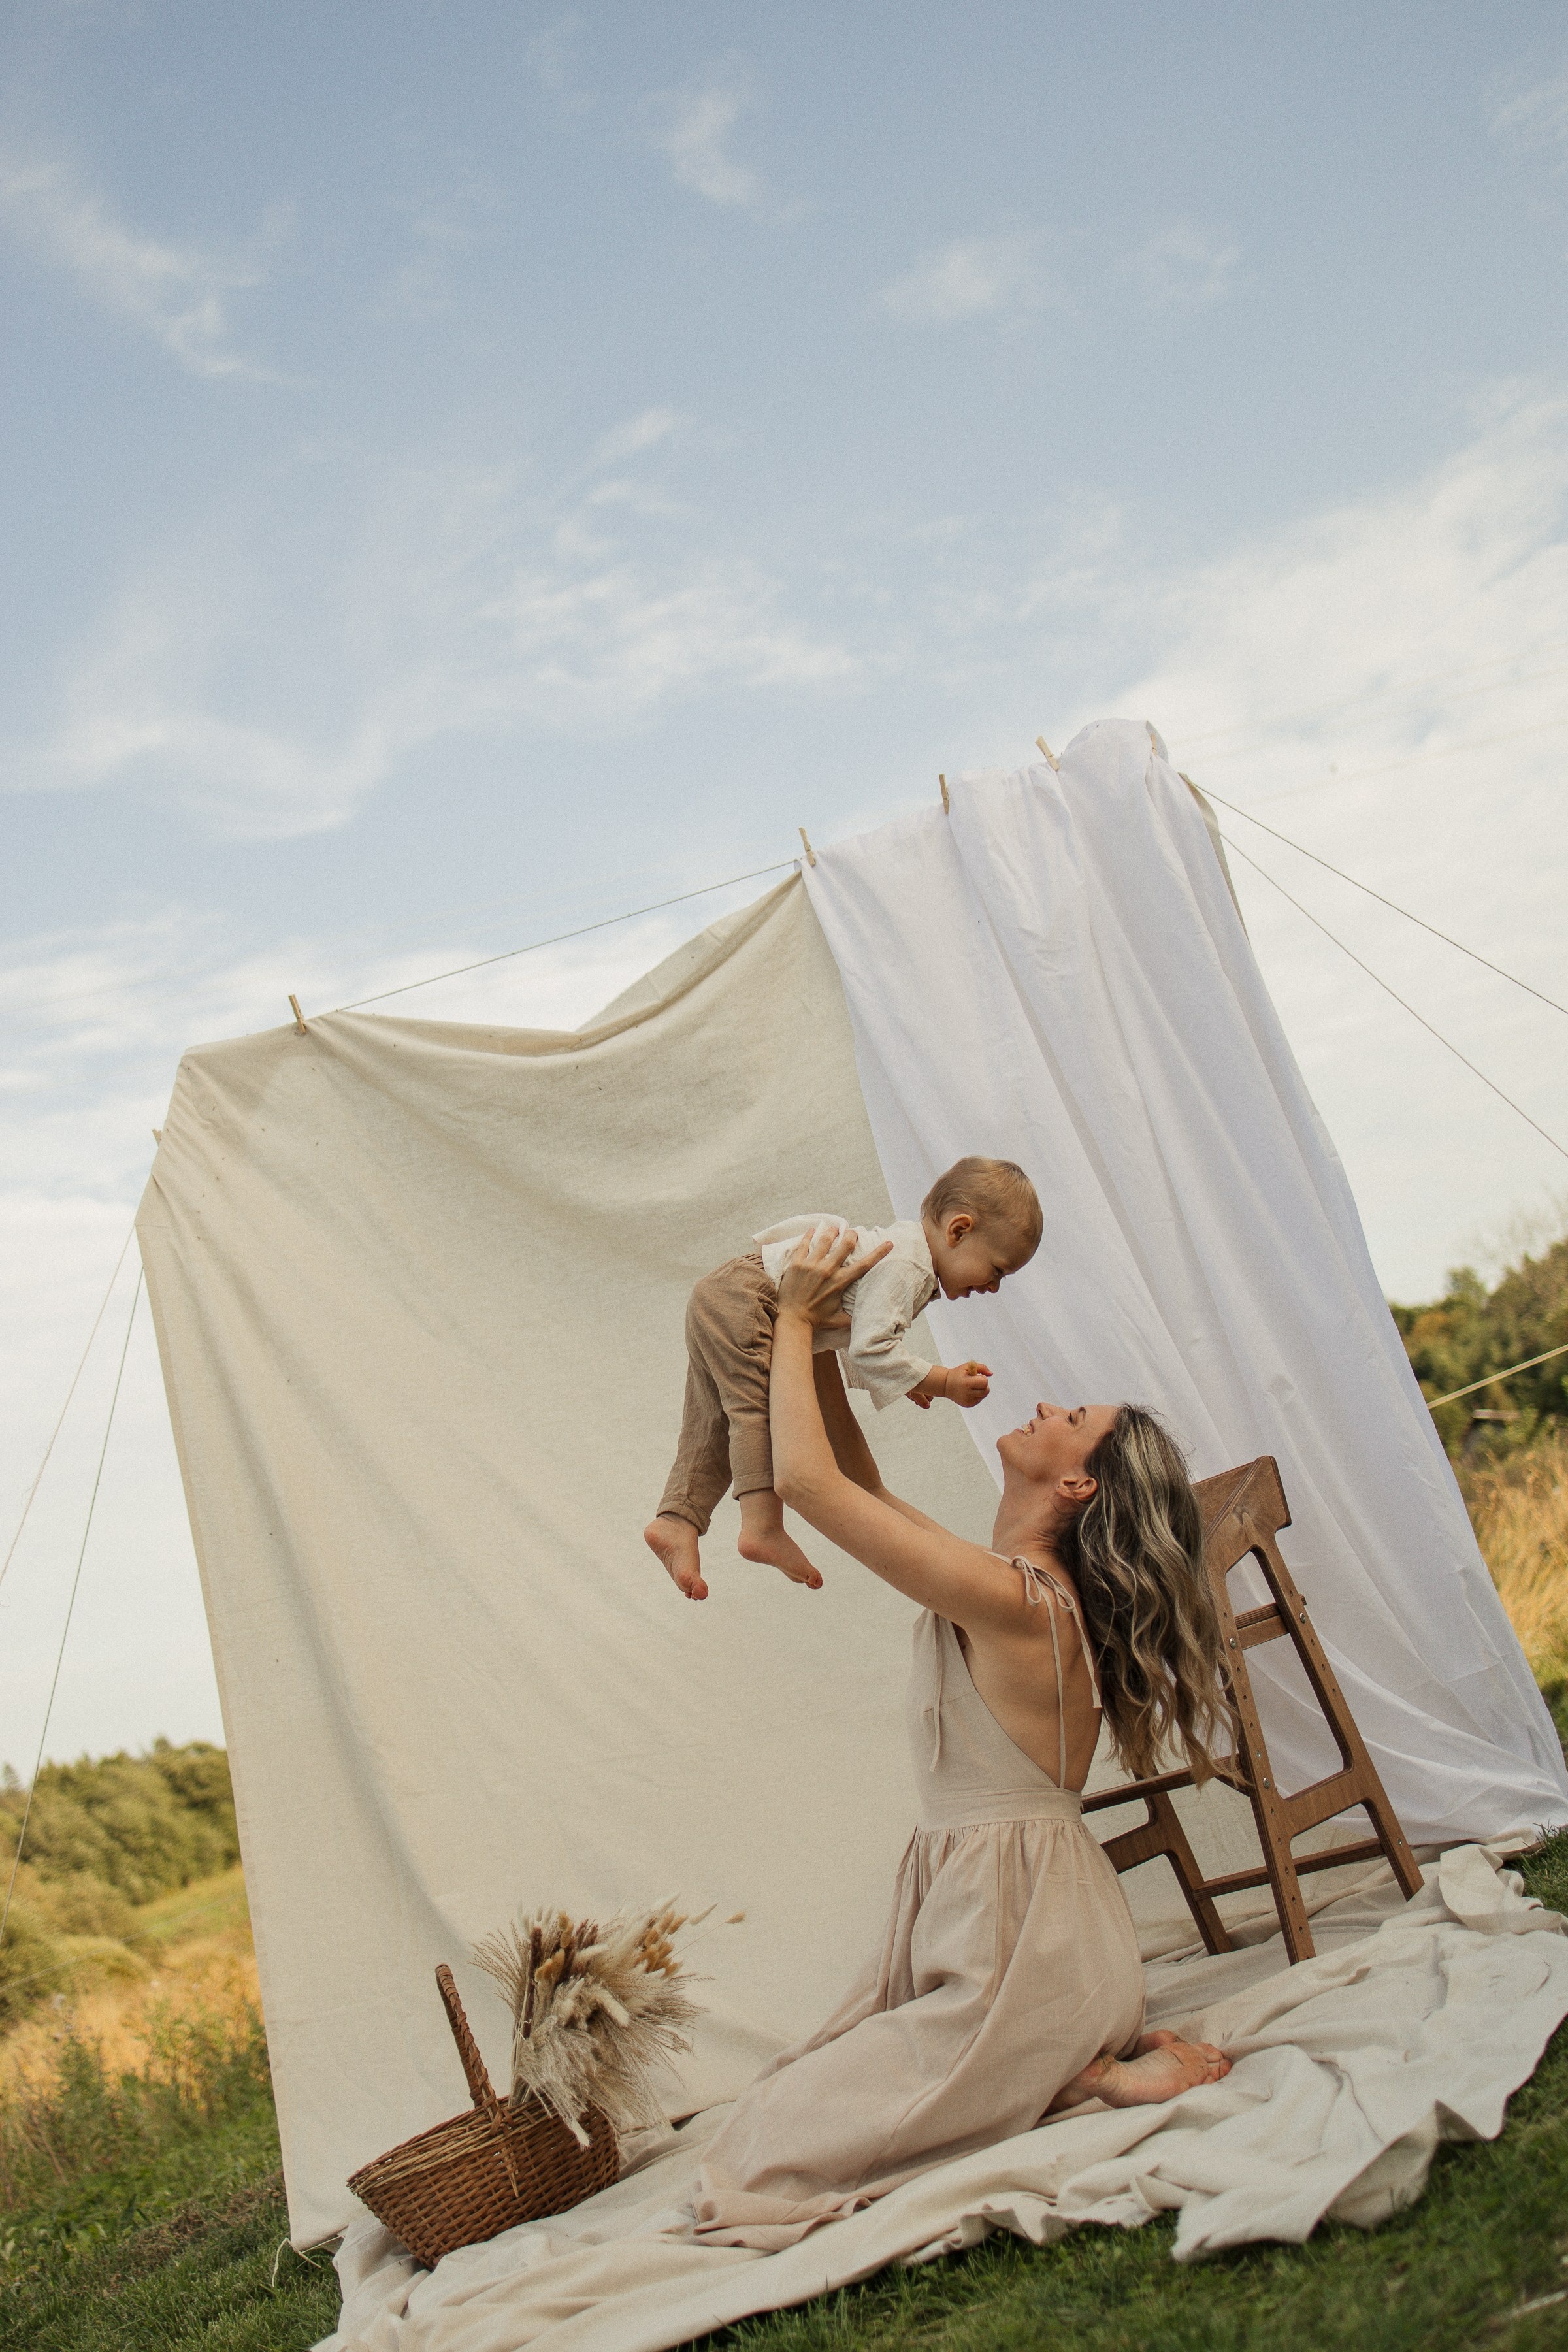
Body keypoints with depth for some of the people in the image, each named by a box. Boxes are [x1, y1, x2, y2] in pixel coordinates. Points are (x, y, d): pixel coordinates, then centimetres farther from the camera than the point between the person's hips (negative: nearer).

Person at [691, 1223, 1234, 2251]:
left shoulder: (1008, 1598, -22)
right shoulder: (1028, 1588, 6)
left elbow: (805, 1479, -22)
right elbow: (861, 1487, 17)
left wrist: (796, 1320, -11)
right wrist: (817, 1345, 10)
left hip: (1023, 1946, -9)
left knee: (770, 2145, -3)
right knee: (803, 2088, 22)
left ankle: (1094, 2077, -3)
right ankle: (1095, 2050, 12)